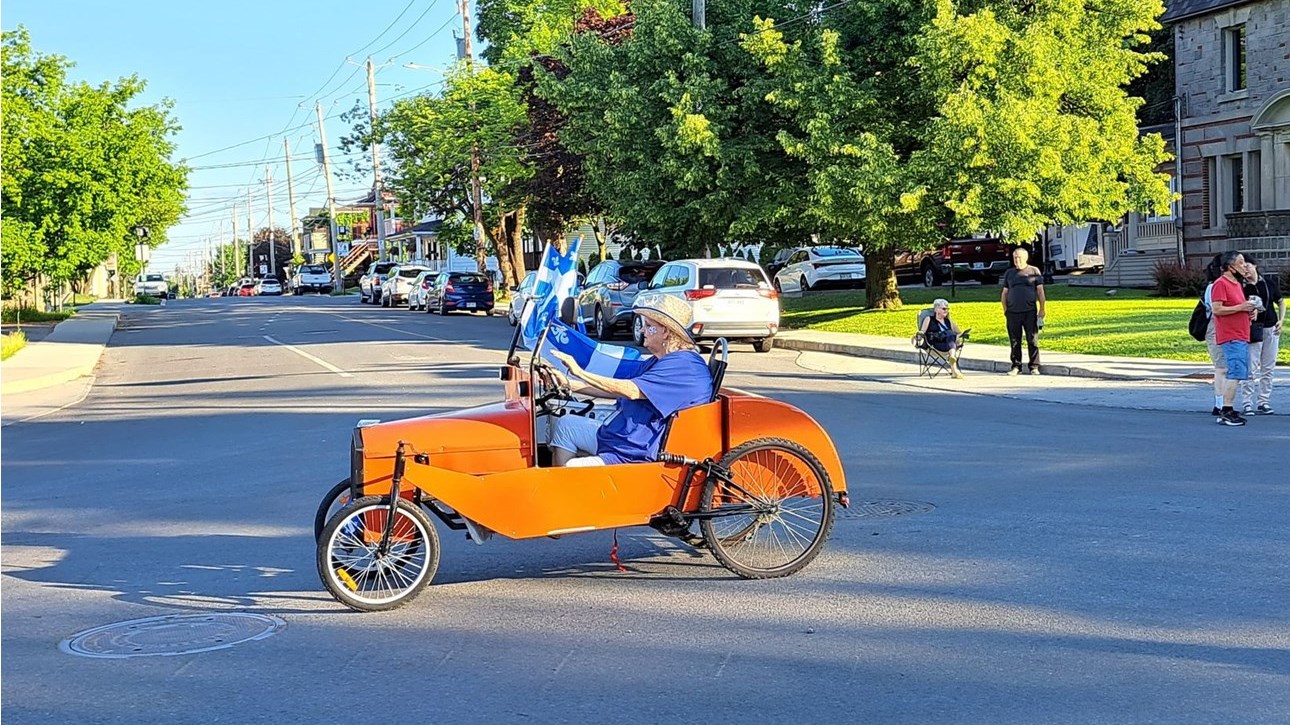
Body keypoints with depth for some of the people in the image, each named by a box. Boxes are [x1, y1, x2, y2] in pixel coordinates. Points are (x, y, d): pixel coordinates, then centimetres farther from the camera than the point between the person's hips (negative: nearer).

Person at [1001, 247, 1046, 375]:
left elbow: (1040, 292, 6)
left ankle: (1034, 367, 5)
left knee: (1033, 340, -1)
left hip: (1030, 311, -2)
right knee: (1014, 341, 4)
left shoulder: (1034, 271, 6)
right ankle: (1016, 366, 11)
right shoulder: (1009, 273, 13)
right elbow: (1005, 293, 16)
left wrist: (1042, 309, 0)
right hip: (1013, 312, 2)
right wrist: (1005, 310, 7)